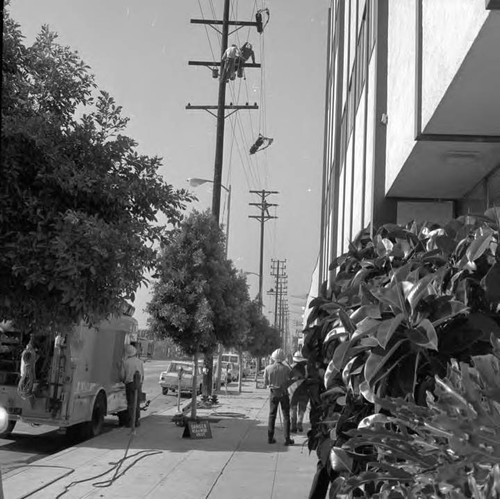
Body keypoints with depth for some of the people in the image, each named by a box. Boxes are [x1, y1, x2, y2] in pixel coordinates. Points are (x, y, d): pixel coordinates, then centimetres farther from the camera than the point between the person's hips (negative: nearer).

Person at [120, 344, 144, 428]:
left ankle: (130, 422, -2)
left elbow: (122, 375, -1)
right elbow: (142, 375, 6)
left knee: (130, 403, 1)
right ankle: (136, 420, 13)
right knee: (137, 403, 10)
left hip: (129, 384, -2)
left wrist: (124, 381, 19)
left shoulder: (125, 362, -3)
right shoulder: (140, 362, 3)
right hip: (138, 384, 2)